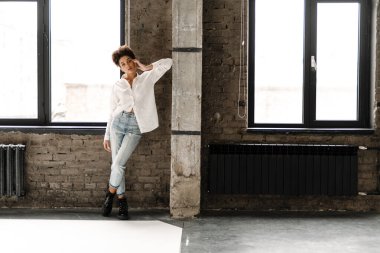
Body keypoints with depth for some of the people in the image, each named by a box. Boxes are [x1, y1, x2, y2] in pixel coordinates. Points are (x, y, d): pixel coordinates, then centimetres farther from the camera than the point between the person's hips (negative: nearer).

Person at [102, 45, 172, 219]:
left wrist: (145, 67, 3)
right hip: (118, 124, 2)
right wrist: (107, 136, 9)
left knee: (118, 164, -13)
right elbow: (112, 112, 11)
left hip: (135, 128, -2)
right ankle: (121, 200, 15)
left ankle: (111, 194, 11)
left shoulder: (147, 79, 4)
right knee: (116, 164, 0)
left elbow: (168, 62, -1)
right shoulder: (117, 86, 8)